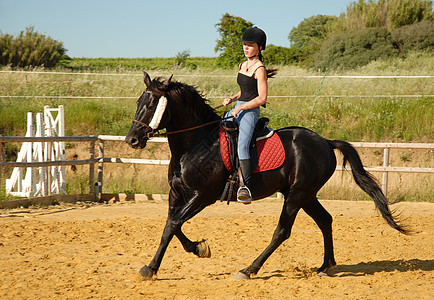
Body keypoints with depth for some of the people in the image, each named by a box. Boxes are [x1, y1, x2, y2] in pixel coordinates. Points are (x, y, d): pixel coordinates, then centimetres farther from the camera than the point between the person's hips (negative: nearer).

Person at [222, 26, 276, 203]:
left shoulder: (259, 69, -10)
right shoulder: (243, 66, 15)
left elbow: (262, 98, -15)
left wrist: (240, 108, -17)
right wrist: (232, 99, 9)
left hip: (250, 112, -9)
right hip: (236, 110, 9)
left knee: (242, 144, -28)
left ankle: (245, 187, -34)